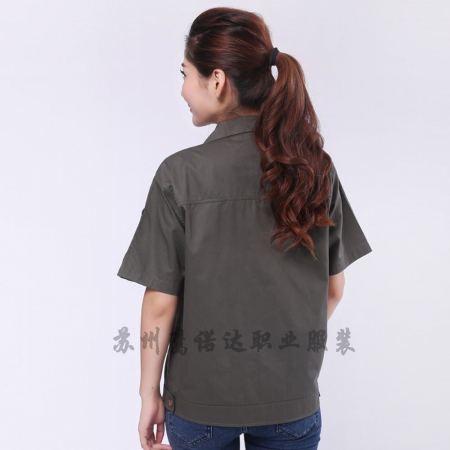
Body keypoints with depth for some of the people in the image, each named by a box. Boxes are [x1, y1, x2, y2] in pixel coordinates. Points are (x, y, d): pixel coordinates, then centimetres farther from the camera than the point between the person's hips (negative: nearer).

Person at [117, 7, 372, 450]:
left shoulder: (180, 174, -17)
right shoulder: (316, 167, -7)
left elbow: (161, 302, -13)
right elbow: (333, 288, 1)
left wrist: (149, 393, 1)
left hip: (200, 399, -2)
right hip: (293, 398, 3)